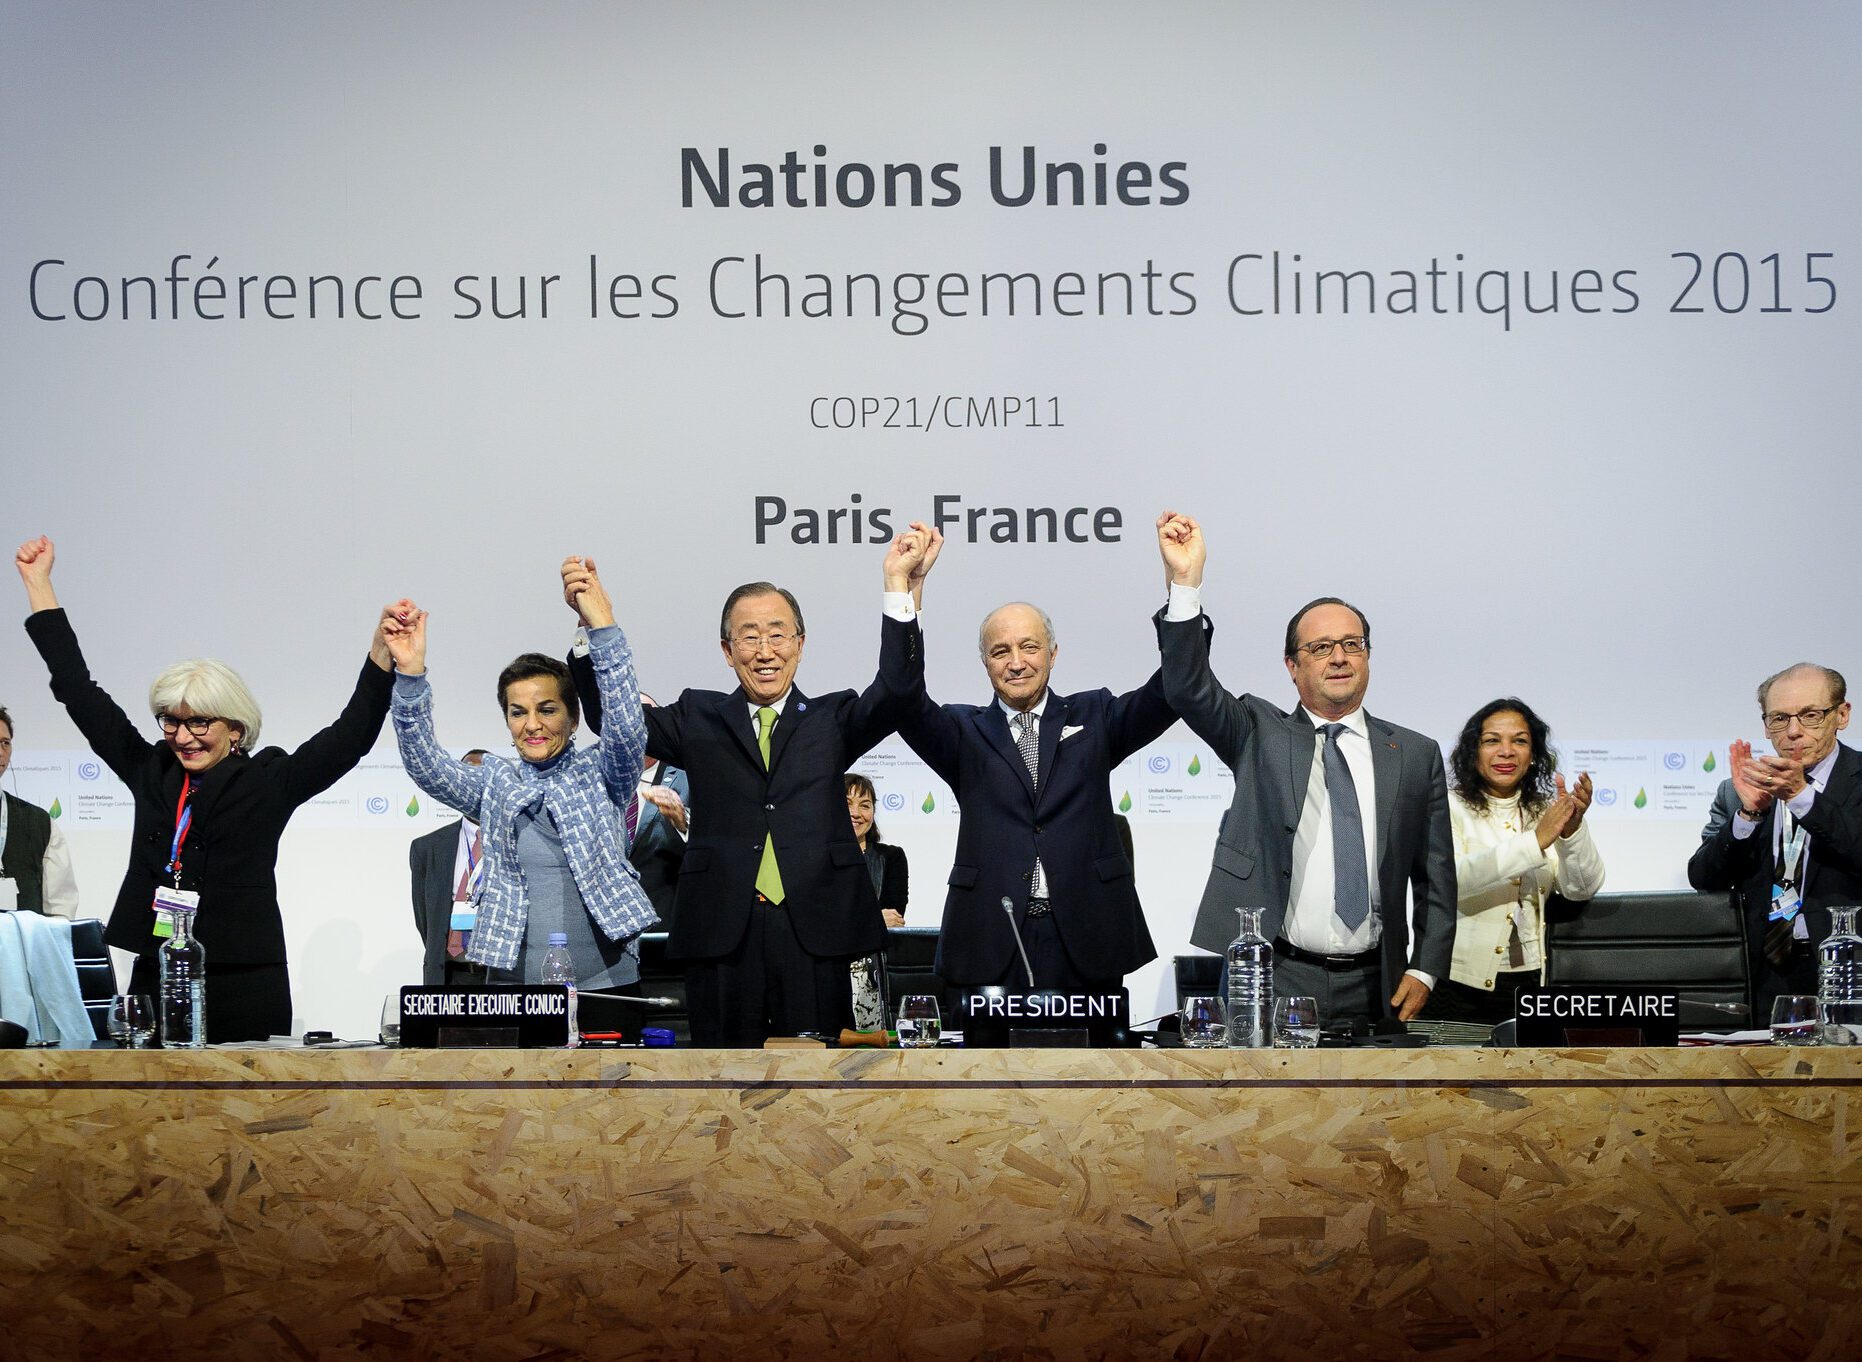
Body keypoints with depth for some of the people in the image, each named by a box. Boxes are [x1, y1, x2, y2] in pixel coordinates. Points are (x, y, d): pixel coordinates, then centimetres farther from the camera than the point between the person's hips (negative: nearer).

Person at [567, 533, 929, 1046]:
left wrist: (898, 585, -11)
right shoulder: (699, 720, 15)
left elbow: (898, 689, -2)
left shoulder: (832, 720, 14)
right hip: (723, 934, 0)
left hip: (814, 931, 0)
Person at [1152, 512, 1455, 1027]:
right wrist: (1185, 582, -20)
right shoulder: (1259, 736, 7)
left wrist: (1424, 970, 0)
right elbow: (1189, 689, -9)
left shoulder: (1417, 756, 11)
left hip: (1372, 986, 2)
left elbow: (1436, 878, 11)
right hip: (1271, 979, -2)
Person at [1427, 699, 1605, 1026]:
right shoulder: (1450, 809, -3)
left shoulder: (1544, 812, 10)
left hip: (1528, 984, 4)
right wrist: (1534, 842, -28)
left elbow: (1583, 889, -2)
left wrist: (1573, 829, -20)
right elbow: (1448, 879, -21)